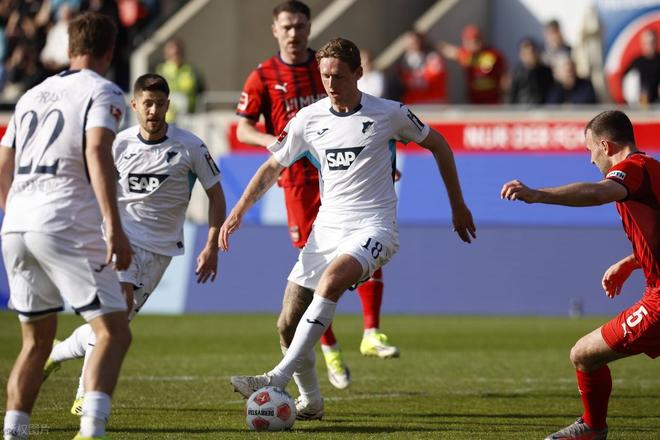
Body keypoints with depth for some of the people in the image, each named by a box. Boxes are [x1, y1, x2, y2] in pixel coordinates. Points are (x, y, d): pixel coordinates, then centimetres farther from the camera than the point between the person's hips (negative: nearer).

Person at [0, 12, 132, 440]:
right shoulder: (103, 92, 2)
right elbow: (97, 152, -15)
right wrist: (114, 227, -21)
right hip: (67, 228, -7)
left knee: (37, 342, 18)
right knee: (114, 332, -5)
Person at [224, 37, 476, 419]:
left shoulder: (389, 114, -5)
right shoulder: (309, 119, 4)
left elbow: (438, 145, 10)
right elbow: (274, 167, 15)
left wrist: (458, 206, 13)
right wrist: (238, 212, 4)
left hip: (373, 227, -5)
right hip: (327, 227, 5)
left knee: (332, 279, -34)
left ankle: (280, 378, -37)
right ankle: (310, 399, 21)